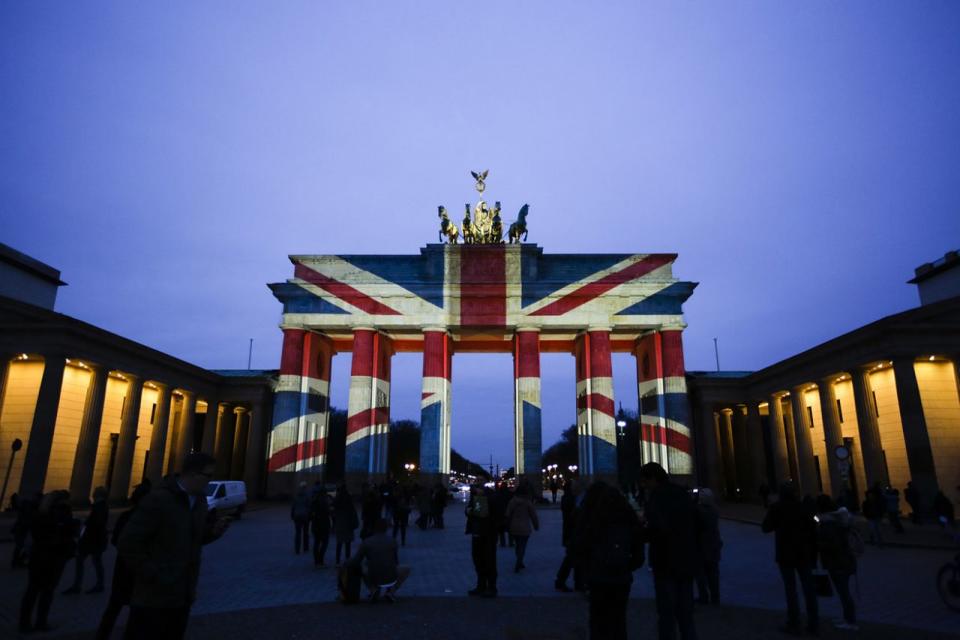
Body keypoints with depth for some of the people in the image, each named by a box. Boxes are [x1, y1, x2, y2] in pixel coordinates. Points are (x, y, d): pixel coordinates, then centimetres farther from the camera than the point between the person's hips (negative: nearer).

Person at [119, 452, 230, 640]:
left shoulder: (200, 500, 7)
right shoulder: (158, 499, -16)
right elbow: (128, 545, -16)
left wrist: (214, 530, -3)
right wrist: (154, 576, -18)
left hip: (183, 597, 7)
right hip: (154, 599, -7)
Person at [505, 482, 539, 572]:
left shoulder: (513, 500, -2)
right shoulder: (528, 502, -10)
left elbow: (508, 514, -1)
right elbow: (533, 516, -5)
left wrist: (508, 526, 8)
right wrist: (536, 526, 9)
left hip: (514, 527, 4)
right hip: (524, 528, -4)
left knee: (518, 545, 20)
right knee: (522, 547, 2)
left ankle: (519, 563, 31)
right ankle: (517, 566, -7)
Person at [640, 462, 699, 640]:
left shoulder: (657, 496, -14)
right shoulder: (683, 494, 10)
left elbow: (657, 528, -27)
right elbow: (696, 526, 16)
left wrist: (641, 534, -11)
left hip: (666, 563, -7)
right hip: (687, 562, 7)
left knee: (667, 614, 2)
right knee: (686, 614, 17)